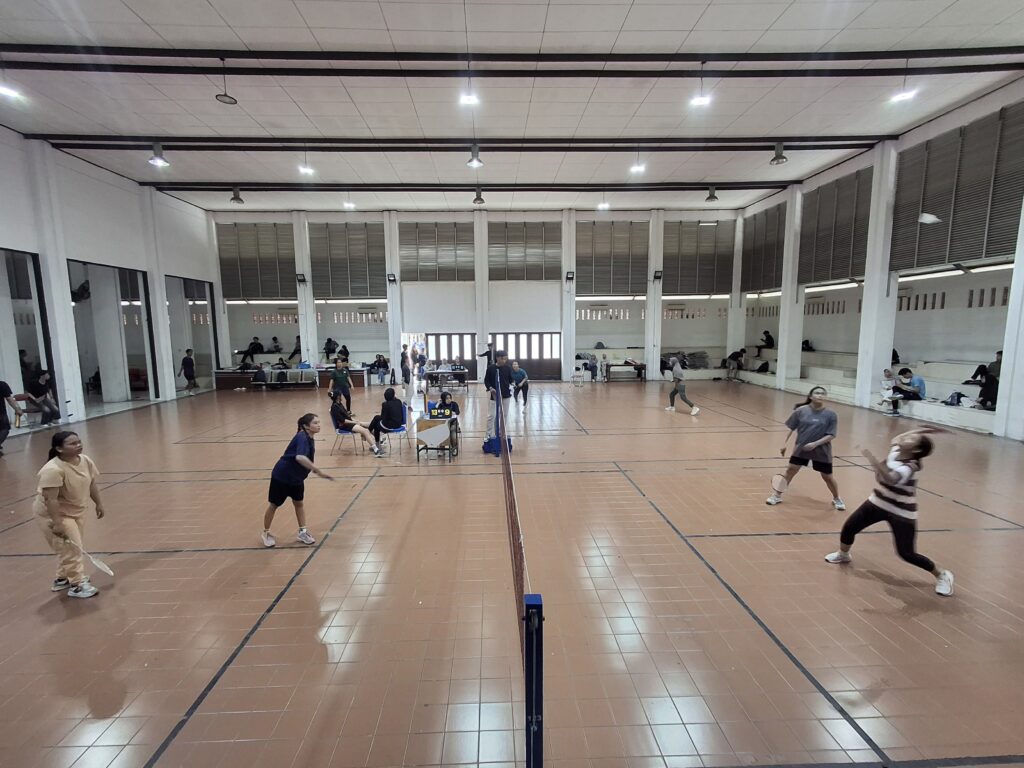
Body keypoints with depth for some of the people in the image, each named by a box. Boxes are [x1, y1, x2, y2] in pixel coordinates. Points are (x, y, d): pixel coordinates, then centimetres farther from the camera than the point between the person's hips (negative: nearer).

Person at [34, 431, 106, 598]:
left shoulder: (85, 460, -7)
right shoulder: (53, 470, -31)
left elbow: (91, 484, 6)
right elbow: (50, 499, -31)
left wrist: (98, 504, 10)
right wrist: (57, 523, -31)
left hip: (76, 511, 8)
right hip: (53, 514, -8)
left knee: (73, 548, 18)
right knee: (71, 549, -7)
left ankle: (61, 579, 35)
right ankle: (77, 585, 3)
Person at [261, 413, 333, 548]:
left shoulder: (310, 439, -4)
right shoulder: (302, 437, -29)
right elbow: (300, 457, -47)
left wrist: (314, 471, 8)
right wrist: (318, 471, -48)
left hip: (296, 477, 7)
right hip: (281, 476, -7)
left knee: (299, 503, 11)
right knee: (274, 505, 11)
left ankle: (302, 532, 22)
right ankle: (266, 533, 30)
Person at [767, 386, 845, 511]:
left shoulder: (830, 414, -11)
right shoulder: (801, 410, -7)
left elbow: (831, 435, -11)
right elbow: (791, 428, 2)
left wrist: (815, 444, -22)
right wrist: (785, 443, 1)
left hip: (822, 451, -1)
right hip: (801, 448, 1)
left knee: (827, 477, 8)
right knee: (790, 470, 1)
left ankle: (837, 499, 34)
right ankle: (777, 495, 14)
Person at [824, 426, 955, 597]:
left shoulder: (908, 467, -30)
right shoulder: (896, 450, -7)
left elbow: (891, 479, -51)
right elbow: (897, 439, 16)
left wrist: (875, 462, -66)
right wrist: (920, 431, 7)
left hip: (901, 513, -7)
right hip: (878, 503, 7)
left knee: (907, 554, -5)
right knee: (849, 527, 5)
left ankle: (942, 575, 22)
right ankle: (843, 555, 33)